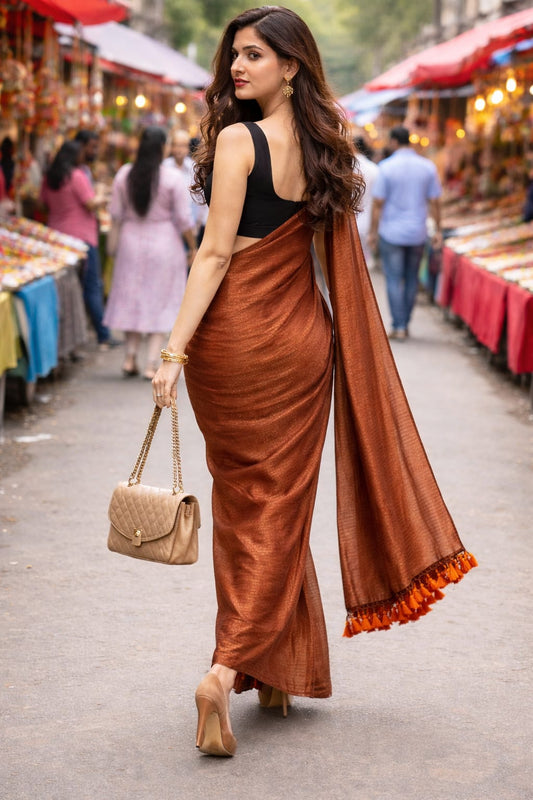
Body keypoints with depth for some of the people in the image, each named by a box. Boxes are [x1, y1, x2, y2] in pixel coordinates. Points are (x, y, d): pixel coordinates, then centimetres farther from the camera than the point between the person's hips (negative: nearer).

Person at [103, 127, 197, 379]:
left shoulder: (123, 174, -2)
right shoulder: (172, 178, -12)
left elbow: (116, 214, 3)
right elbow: (184, 219, -10)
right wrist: (193, 247, 2)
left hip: (131, 241, 3)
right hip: (164, 243, -3)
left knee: (132, 298, 15)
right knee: (161, 302, 4)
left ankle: (131, 357, 12)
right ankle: (152, 363, 1)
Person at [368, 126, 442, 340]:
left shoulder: (386, 167, -10)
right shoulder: (428, 167, -1)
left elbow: (378, 203, -9)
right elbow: (434, 202, 1)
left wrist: (373, 232, -1)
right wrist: (438, 230, 8)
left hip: (391, 233, -3)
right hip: (417, 233, 3)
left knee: (394, 280, 2)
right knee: (411, 279, 14)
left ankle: (398, 327, 0)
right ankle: (405, 323, 20)